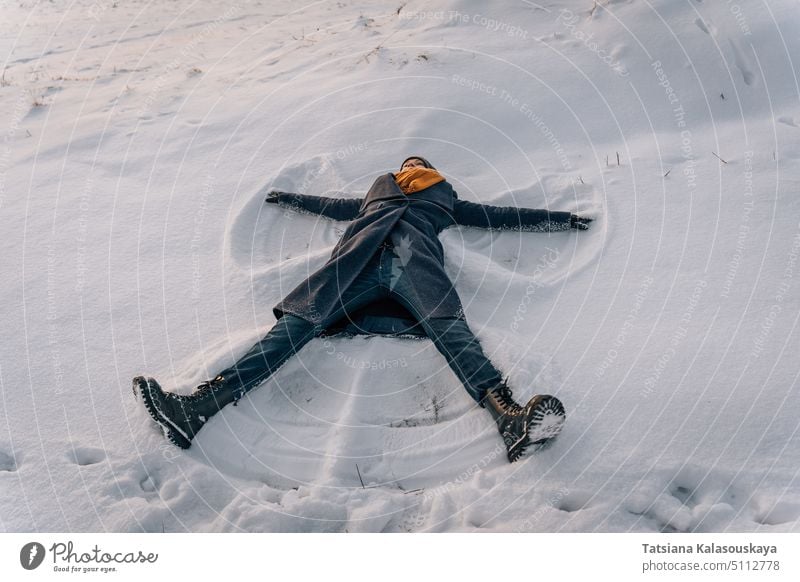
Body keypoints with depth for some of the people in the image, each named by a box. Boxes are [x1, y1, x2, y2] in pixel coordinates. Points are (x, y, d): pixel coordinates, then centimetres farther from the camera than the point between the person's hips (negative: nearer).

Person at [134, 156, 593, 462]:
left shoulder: (446, 198, 38)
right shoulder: (380, 189, 42)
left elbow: (496, 215, 39)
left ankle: (512, 419, -58)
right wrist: (289, 198, 63)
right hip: (360, 259, 2)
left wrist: (563, 219, 40)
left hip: (416, 257, -1)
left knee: (449, 327, -32)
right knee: (298, 320, -21)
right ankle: (197, 408, -37)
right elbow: (338, 207, 51)